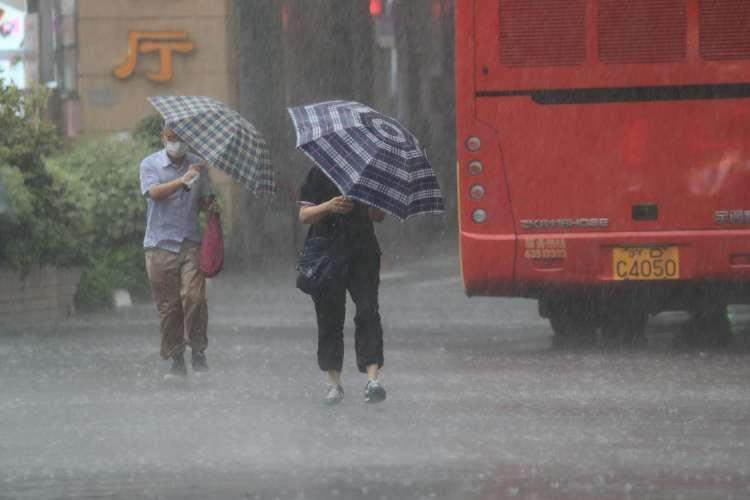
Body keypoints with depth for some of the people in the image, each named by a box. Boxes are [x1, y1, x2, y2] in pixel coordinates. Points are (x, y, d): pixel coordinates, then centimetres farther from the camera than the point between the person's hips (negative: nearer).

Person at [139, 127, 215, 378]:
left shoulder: (196, 165, 14)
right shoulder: (150, 164, 3)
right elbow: (154, 192, -15)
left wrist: (209, 206, -2)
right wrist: (183, 180, -27)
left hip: (190, 242, 1)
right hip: (161, 244, -1)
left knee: (194, 296, -15)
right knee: (168, 306, 0)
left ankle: (198, 352, -4)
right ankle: (176, 360, 9)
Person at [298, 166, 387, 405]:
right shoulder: (319, 174, 5)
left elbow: (379, 217, 12)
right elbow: (304, 215, 0)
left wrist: (373, 205, -12)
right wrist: (328, 206, -19)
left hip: (362, 255, 0)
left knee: (368, 313, -14)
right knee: (330, 318, 4)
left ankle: (372, 379, -20)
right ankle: (334, 383, 14)